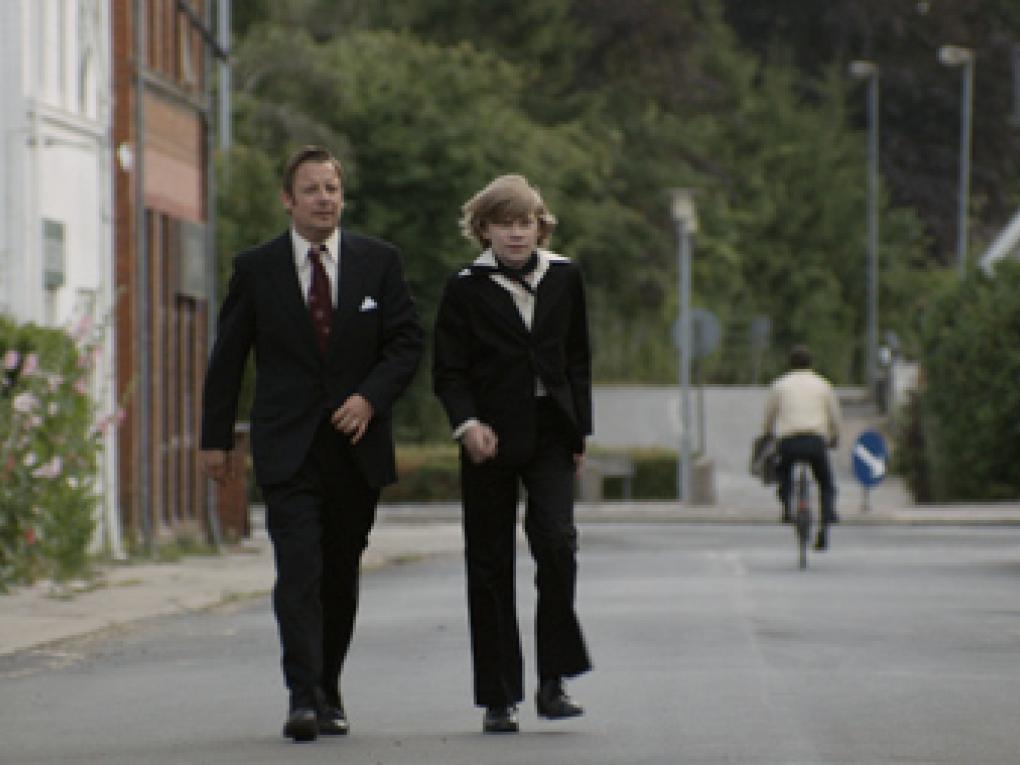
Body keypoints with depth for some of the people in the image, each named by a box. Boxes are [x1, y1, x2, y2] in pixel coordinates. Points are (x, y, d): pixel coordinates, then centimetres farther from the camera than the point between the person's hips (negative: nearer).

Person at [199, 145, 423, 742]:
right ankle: (304, 698, -19)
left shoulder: (380, 262, 6)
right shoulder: (257, 268, 3)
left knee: (341, 574, 8)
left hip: (357, 443, 2)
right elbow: (227, 357, 8)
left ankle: (329, 692, 20)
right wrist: (217, 437, 7)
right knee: (299, 571, -14)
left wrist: (371, 397, -12)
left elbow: (408, 341, 3)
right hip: (288, 447, -2)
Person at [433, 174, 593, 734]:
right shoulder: (466, 288, -2)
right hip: (490, 437, -1)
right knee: (489, 566, 1)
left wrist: (579, 430, 9)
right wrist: (467, 424, -19)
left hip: (550, 435, 1)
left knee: (556, 541, -17)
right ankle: (499, 697, 7)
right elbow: (448, 371, -2)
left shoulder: (563, 278, 7)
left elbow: (578, 359, 13)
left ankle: (553, 682, -10)